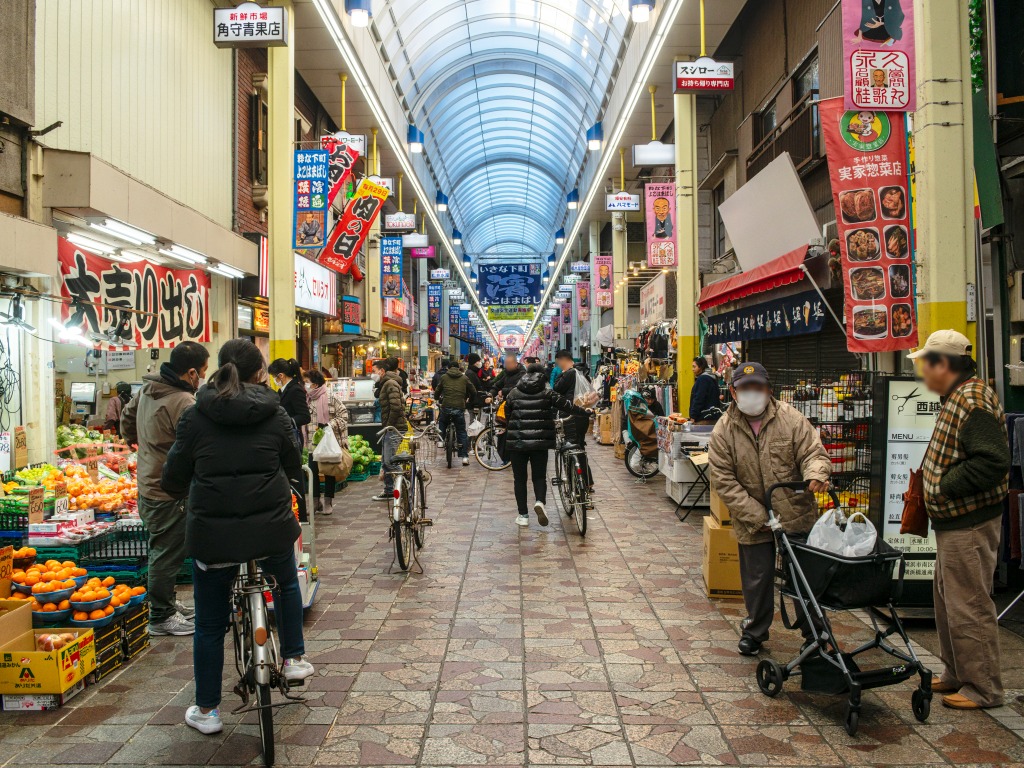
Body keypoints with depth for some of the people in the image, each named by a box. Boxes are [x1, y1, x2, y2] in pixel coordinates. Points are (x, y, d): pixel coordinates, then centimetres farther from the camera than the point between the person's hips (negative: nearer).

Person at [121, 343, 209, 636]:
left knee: (163, 552, 22)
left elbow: (127, 418, 21)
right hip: (169, 493, -10)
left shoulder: (147, 389, 5)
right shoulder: (183, 403, -26)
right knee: (167, 555, 4)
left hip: (148, 484, 10)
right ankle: (161, 618, 17)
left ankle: (168, 603, 37)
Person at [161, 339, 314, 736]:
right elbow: (294, 472, 7)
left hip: (212, 535, 0)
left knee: (209, 623, 16)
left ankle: (206, 710, 28)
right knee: (287, 584, 32)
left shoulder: (195, 416, -4)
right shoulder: (275, 415, -2)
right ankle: (294, 658, 37)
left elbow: (173, 480, 0)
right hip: (271, 528, 1)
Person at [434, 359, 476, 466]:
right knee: (462, 432, 7)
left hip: (446, 407, 0)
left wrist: (438, 399, 37)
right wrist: (469, 403, 30)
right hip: (459, 408, 0)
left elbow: (437, 391, 15)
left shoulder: (444, 377, 9)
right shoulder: (464, 378, 9)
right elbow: (473, 392, 14)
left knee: (442, 426, 27)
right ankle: (464, 456, 3)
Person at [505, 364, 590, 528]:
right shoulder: (547, 393, 2)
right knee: (539, 476, 11)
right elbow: (567, 406, 1)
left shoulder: (513, 394, 6)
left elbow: (505, 417, 10)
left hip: (516, 442, 1)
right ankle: (540, 501, -17)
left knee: (519, 479, 10)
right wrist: (587, 413, 12)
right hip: (540, 442, -1)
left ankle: (523, 516, 10)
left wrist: (506, 439, 20)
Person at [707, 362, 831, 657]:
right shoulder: (723, 431, -7)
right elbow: (723, 481, -9)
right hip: (752, 521, 0)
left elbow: (813, 452, -5)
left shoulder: (790, 418, -7)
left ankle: (814, 632, 32)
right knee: (757, 578, 12)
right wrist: (757, 517, -13)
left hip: (797, 514, 0)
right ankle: (755, 630, 34)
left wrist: (816, 474, -31)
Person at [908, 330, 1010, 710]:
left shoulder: (973, 401, -20)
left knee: (969, 606, -1)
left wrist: (943, 486, -21)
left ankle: (984, 688, 12)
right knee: (947, 598, 19)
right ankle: (957, 674, 32)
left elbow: (992, 462, -29)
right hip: (953, 523, 11)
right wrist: (932, 477, 9)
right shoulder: (957, 398, 13)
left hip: (970, 526, -11)